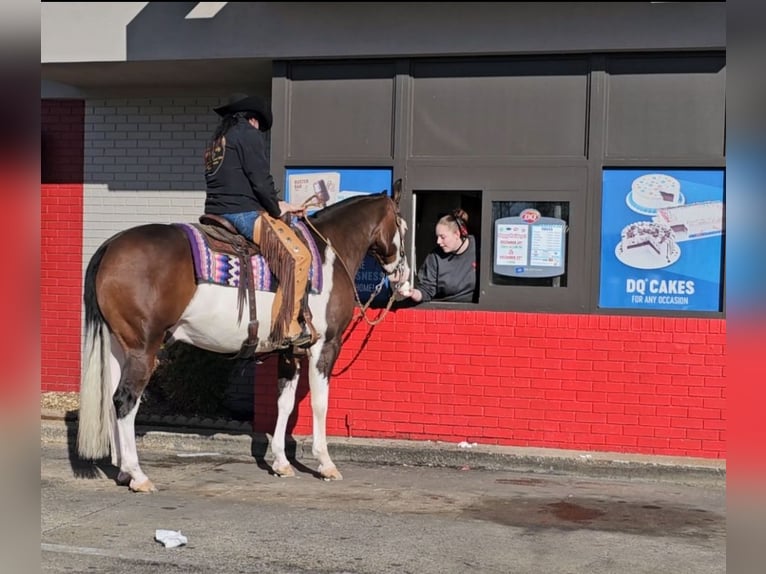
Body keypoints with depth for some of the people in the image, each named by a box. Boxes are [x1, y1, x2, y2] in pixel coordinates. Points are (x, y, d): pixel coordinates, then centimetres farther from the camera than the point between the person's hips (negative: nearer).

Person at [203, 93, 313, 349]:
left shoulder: (216, 141, 24)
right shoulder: (249, 134, -3)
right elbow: (261, 180, -12)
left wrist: (280, 205, 22)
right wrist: (277, 210, 5)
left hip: (216, 214, 10)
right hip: (244, 213, -10)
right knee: (297, 256, -13)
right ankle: (288, 329, -20)